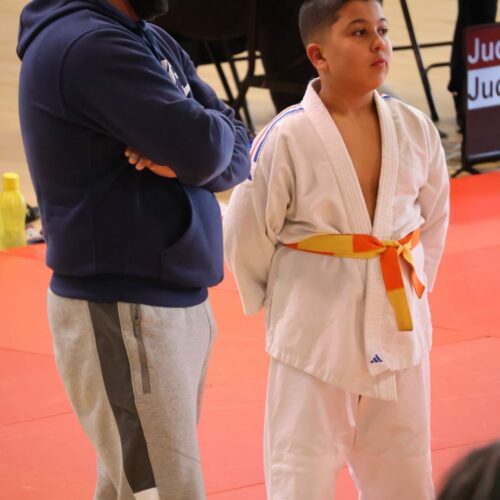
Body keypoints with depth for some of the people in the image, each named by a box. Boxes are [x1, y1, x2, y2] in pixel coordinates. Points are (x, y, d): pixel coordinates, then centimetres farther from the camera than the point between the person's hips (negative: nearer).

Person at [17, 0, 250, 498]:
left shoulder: (152, 43, 14)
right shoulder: (89, 45, -18)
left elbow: (237, 155, 8)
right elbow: (206, 148, -24)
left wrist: (184, 156, -13)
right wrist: (205, 130, -1)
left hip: (175, 301, 9)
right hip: (121, 313, -9)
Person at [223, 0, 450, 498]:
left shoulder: (414, 129, -2)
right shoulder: (286, 138, -16)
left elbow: (433, 215, 14)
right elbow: (245, 237, -6)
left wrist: (411, 286, 11)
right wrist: (285, 306, 4)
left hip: (398, 325, 4)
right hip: (316, 332, -4)